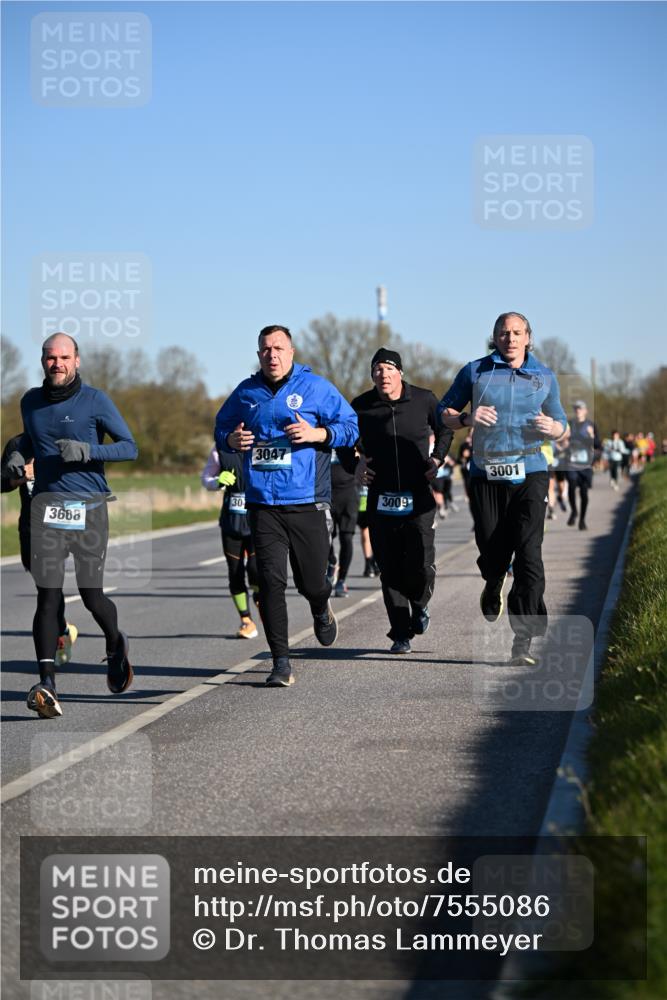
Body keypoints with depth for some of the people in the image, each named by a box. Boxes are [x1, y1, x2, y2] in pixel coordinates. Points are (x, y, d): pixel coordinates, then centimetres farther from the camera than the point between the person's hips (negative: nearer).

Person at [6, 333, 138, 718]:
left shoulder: (95, 400, 0)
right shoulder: (31, 401, 12)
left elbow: (130, 447, -1)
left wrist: (88, 451, -16)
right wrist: (17, 454, 10)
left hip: (89, 505, -2)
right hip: (46, 504, 2)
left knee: (92, 596, 1)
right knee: (48, 596, -10)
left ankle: (116, 643, 35)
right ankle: (47, 684, -16)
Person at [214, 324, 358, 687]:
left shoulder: (315, 387, 1)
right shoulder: (245, 393, 10)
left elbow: (350, 426, 2)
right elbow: (221, 429, 22)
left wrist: (317, 433, -16)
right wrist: (232, 440, -2)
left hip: (308, 503, -2)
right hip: (262, 505, 2)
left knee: (311, 583, 6)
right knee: (270, 581, -9)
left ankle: (322, 611, 45)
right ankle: (281, 664, -5)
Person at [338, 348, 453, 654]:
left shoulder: (424, 399, -1)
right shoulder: (361, 407, 0)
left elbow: (445, 430, 16)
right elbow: (342, 440, 15)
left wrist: (437, 459, 2)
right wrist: (353, 466, 0)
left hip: (418, 498, -1)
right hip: (381, 499, 1)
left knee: (422, 565, -9)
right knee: (390, 570, 1)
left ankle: (419, 606, 24)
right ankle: (401, 635, 11)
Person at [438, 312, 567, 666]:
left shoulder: (545, 377, 10)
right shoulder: (475, 371, 6)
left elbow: (560, 422, 19)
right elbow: (443, 411, 10)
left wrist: (551, 427, -5)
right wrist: (467, 418, -12)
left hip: (529, 474, 0)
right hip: (486, 476, 0)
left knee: (528, 555, -13)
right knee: (493, 553, 3)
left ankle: (522, 640, -12)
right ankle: (493, 585, 43)